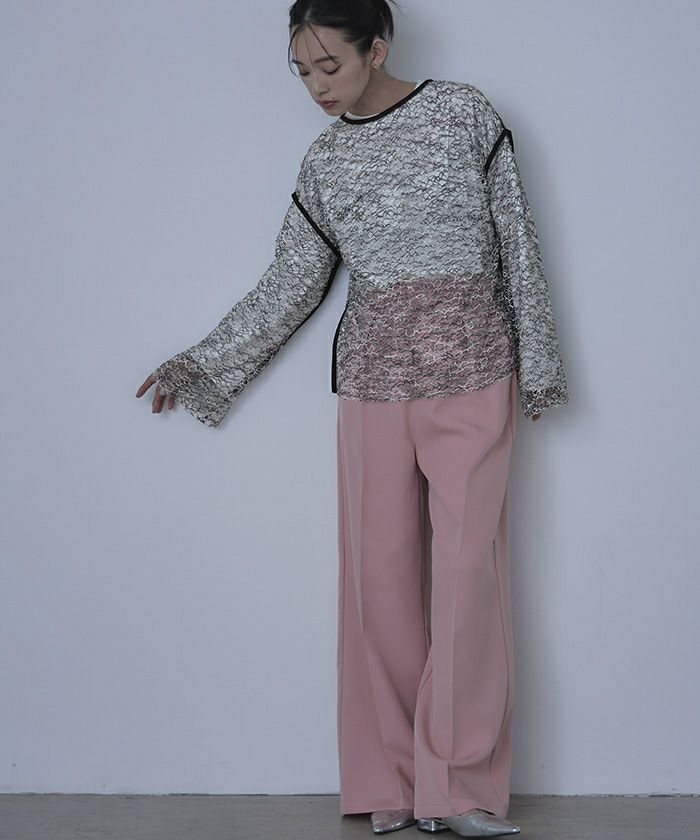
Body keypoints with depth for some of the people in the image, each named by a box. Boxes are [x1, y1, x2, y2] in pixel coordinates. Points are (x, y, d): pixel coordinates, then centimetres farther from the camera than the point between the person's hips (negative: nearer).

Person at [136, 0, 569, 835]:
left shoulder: (463, 112, 3)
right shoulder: (324, 161, 11)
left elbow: (515, 242, 4)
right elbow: (291, 284, 14)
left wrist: (537, 359, 3)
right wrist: (203, 367, 12)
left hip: (472, 367, -3)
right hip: (372, 375, 3)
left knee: (467, 568, -8)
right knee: (379, 570, -2)